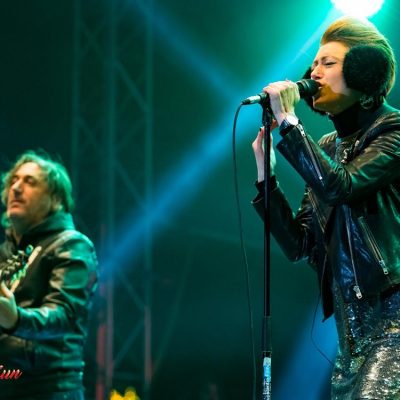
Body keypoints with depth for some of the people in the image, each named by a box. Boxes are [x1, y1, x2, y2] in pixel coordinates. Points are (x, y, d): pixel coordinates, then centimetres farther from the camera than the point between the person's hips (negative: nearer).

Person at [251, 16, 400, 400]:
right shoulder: (327, 148, 15)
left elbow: (340, 186, -22)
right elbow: (298, 244, 12)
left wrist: (288, 121, -13)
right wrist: (265, 174, 3)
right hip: (350, 322, 7)